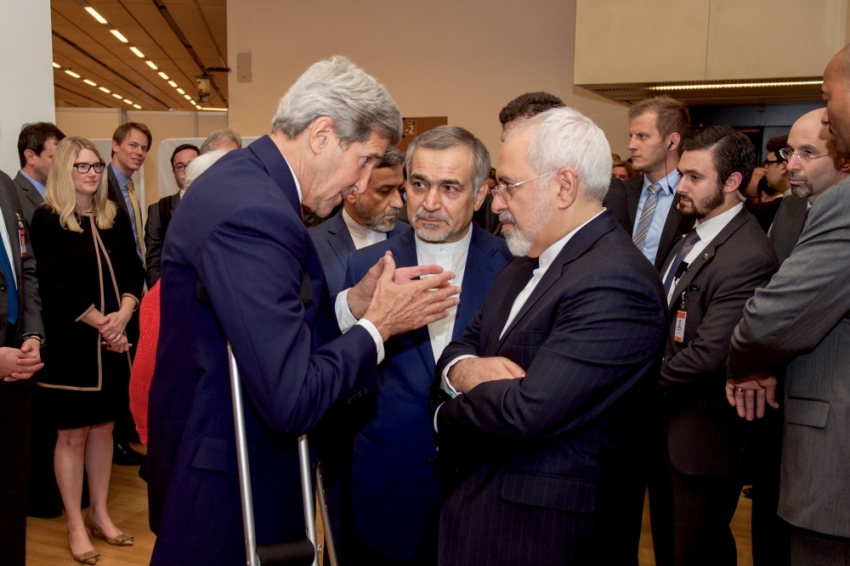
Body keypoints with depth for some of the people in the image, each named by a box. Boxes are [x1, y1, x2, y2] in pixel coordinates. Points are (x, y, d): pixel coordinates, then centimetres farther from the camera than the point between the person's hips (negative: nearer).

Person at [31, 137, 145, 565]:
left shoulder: (114, 217, 10)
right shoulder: (47, 219, -6)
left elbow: (133, 271, 6)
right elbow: (56, 284, -13)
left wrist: (123, 314, -11)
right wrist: (101, 323, -13)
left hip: (112, 340, 5)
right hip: (71, 341, -5)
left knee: (103, 428, 12)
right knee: (73, 433, 3)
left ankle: (99, 514, 25)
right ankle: (76, 525, 15)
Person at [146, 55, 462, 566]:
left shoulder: (242, 176, 3)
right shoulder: (255, 214, -27)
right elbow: (292, 402, -28)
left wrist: (354, 304, -4)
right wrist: (377, 326, -16)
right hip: (225, 488, -10)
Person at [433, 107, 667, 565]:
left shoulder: (613, 282, -24)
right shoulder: (527, 260, 7)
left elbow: (526, 411, -29)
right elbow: (465, 342, 9)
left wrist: (449, 417, -10)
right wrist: (463, 368, -14)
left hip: (546, 528, -8)